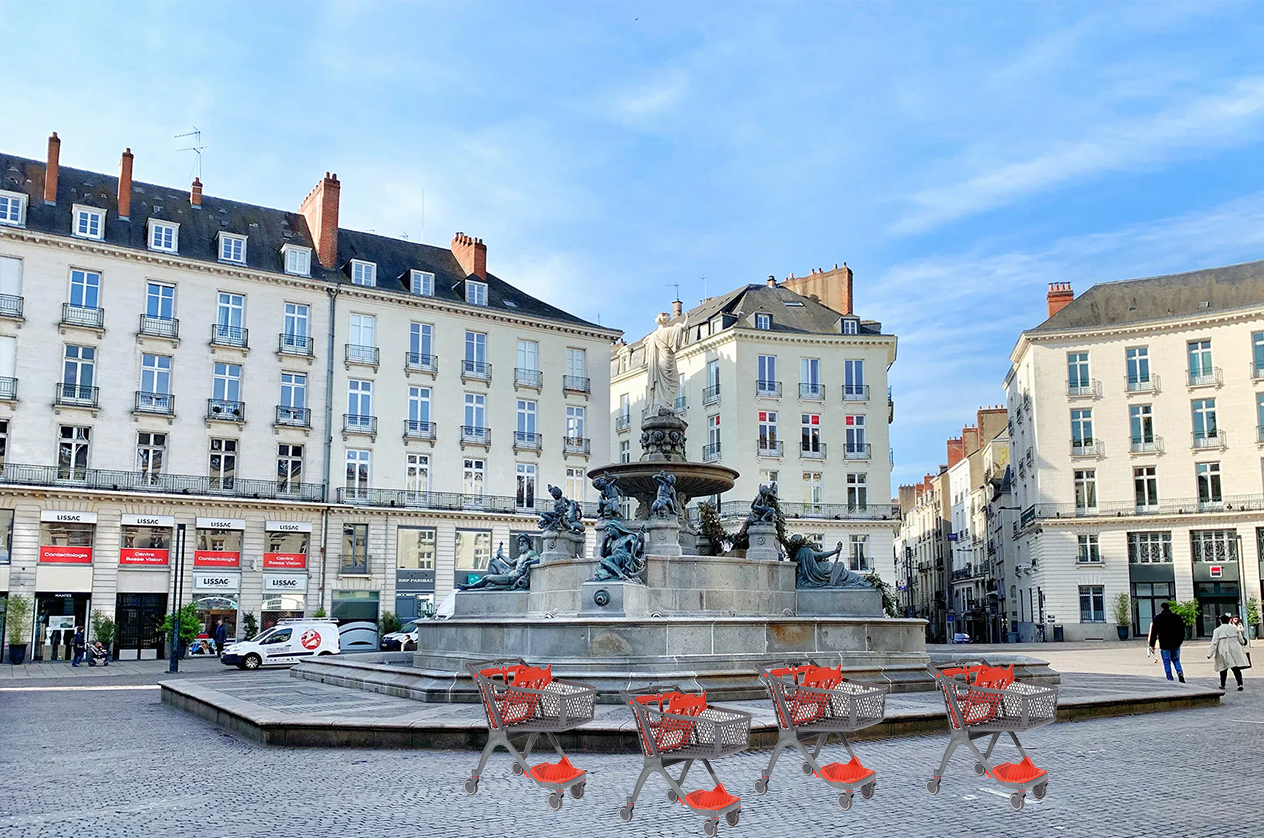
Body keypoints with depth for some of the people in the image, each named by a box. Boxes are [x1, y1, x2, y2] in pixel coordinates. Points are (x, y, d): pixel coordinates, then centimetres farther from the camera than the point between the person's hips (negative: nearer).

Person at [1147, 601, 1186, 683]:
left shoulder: (1157, 618, -5)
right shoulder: (1177, 617, 6)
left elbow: (1154, 632, -7)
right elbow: (1182, 631, 11)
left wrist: (1152, 645, -3)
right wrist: (1180, 641, 22)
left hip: (1164, 645, -3)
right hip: (1176, 644, 3)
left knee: (1167, 662, 4)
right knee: (1176, 660, 18)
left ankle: (1170, 679, -1)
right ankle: (1180, 672, -6)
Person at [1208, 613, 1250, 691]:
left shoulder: (1217, 630, -5)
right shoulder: (1234, 629, 6)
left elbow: (1214, 643, -10)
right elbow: (1242, 641, 15)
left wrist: (1210, 654, -8)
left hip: (1224, 652, -2)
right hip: (1235, 652, 2)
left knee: (1223, 669, 11)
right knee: (1236, 669, 0)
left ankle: (1222, 685, 19)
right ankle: (1240, 684, -15)